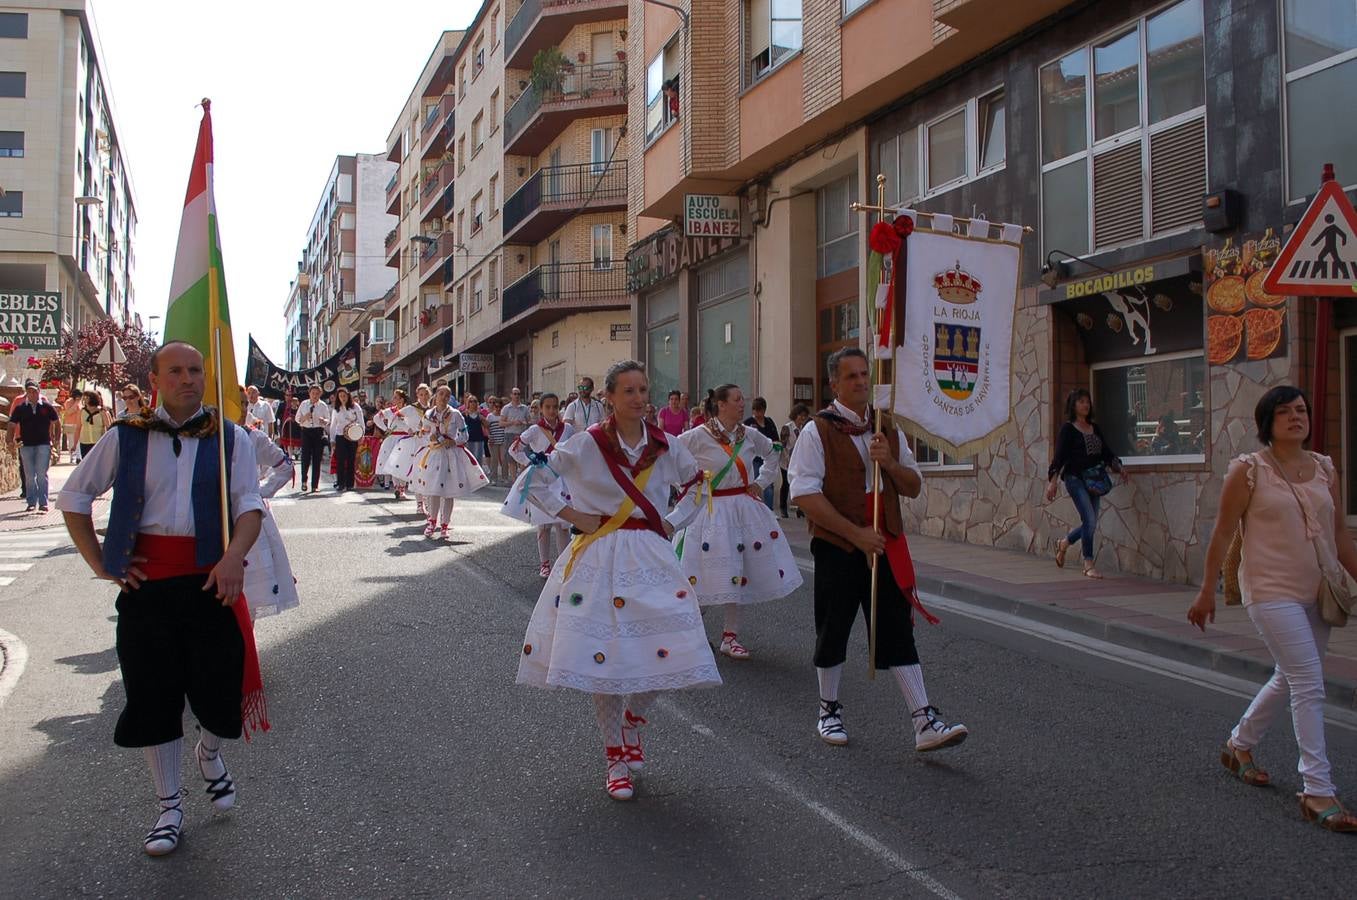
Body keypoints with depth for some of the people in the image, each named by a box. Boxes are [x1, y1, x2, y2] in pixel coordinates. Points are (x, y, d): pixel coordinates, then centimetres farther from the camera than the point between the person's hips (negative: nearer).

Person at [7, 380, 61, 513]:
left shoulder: (47, 406, 2)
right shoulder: (20, 408, 4)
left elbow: (57, 423, 12)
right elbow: (12, 425, 6)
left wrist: (56, 440, 7)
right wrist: (11, 441, -8)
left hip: (44, 444, -2)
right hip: (26, 445, 2)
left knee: (42, 474, -7)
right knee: (29, 476, 6)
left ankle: (43, 503, -4)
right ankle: (31, 503, 13)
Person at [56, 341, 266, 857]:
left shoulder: (230, 438, 3)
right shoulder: (126, 438, 5)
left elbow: (249, 504, -5)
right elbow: (73, 496, 13)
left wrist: (235, 556, -24)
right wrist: (100, 564, 4)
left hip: (210, 579, -1)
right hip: (146, 579, 1)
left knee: (221, 688, 1)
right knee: (153, 694, 7)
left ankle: (210, 754, 38)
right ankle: (169, 809, 24)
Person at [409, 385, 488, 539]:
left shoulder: (455, 414, -1)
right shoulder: (429, 415, 6)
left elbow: (464, 435, 3)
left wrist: (454, 442, -13)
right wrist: (431, 438, -5)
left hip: (452, 454, -1)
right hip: (434, 452, 1)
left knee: (449, 492, -1)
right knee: (433, 490, -5)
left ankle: (444, 525, 11)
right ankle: (433, 521, 16)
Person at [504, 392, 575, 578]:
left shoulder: (568, 429, 0)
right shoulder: (535, 430, -5)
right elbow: (514, 449, -1)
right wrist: (529, 462, -9)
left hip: (562, 478, 1)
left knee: (563, 524, 0)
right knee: (544, 524, 6)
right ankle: (545, 564, 16)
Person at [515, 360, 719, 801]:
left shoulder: (665, 446, 4)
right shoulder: (587, 444, -6)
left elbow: (699, 485, 20)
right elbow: (537, 480, 1)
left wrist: (674, 521, 9)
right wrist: (571, 515, -5)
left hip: (651, 555, 3)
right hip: (601, 557, -2)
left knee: (666, 651, -7)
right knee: (603, 654, -1)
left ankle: (632, 719, 25)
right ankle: (615, 758, 17)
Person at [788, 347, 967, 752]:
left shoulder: (889, 430, 11)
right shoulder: (817, 431, -7)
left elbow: (914, 487, 13)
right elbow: (805, 495, -14)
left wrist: (890, 463, -9)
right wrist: (856, 533, -17)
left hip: (886, 545, 4)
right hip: (836, 547, -4)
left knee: (898, 631, 1)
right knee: (833, 631, 9)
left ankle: (925, 723, 1)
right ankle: (829, 711, 28)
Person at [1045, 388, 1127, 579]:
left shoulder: (1095, 428, 14)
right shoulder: (1067, 429, -4)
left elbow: (1106, 452, 15)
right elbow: (1059, 456, -9)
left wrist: (1118, 467, -2)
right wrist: (1052, 481, -16)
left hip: (1093, 480, 7)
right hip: (1075, 478, -6)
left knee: (1090, 523, 8)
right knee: (1090, 520, -14)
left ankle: (1063, 544, 35)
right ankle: (1088, 564, -5)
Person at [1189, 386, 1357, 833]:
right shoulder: (1248, 470, -7)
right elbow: (1222, 534, -5)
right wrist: (1207, 591, -4)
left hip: (1319, 593, 6)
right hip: (1272, 592, -6)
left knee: (1290, 679, 18)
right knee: (1309, 684, -12)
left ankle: (1239, 745, 40)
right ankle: (1317, 792, -5)